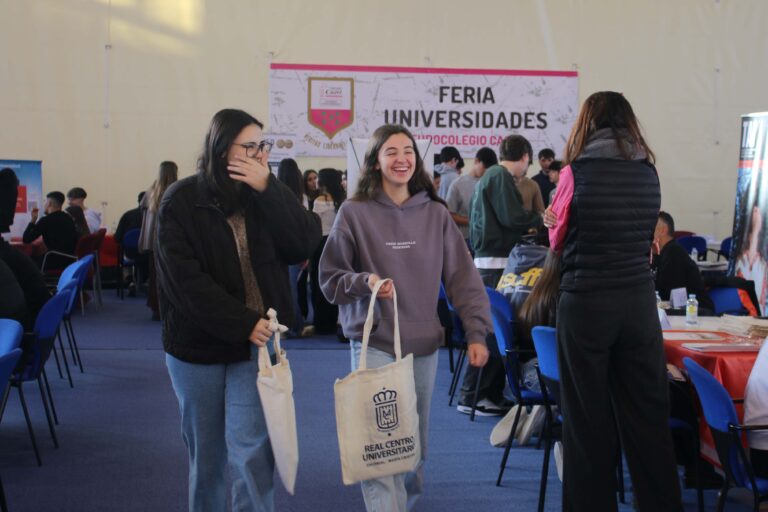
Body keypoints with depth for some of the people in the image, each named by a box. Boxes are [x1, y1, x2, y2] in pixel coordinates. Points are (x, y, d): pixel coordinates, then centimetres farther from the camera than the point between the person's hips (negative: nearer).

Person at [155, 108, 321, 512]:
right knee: (205, 454, 13)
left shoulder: (266, 195, 1)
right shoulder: (181, 202, -8)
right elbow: (185, 280, -16)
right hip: (197, 345, -1)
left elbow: (304, 245, -12)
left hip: (255, 343, 1)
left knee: (251, 453, -5)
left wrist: (267, 189, -21)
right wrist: (243, 323, -20)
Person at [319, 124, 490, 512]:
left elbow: (462, 276, 2)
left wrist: (477, 333, -6)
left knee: (415, 441, 16)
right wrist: (364, 282, -18)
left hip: (424, 344, 3)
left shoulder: (436, 214, 3)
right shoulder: (355, 213, -3)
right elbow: (329, 277, 2)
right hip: (373, 344, -3)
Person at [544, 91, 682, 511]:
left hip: (585, 302, -3)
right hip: (639, 301, 3)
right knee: (647, 414, 9)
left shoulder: (576, 172, -7)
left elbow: (558, 240, 5)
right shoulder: (649, 172, 3)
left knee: (588, 417, 6)